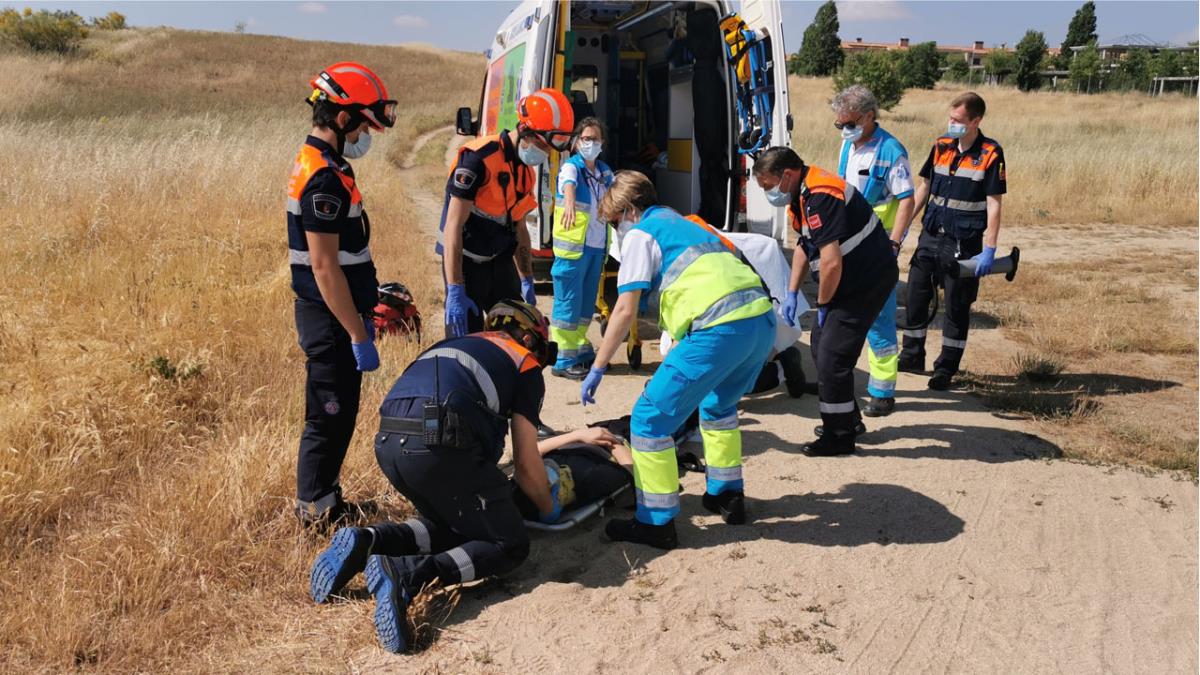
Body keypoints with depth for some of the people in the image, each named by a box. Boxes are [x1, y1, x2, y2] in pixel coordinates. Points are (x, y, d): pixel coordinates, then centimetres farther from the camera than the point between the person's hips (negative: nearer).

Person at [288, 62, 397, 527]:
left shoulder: (318, 162, 12)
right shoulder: (323, 178, -21)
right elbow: (324, 266, -23)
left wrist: (363, 314, 21)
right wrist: (358, 335, -20)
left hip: (334, 315, 10)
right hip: (330, 320, -10)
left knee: (339, 413, 18)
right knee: (330, 416, 1)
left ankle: (323, 500, 31)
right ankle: (315, 512, 14)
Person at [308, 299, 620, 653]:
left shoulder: (457, 345, 34)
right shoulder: (525, 366, 14)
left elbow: (505, 444, 41)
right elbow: (526, 464, 9)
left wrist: (576, 436, 52)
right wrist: (549, 508, 29)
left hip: (388, 445, 8)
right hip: (440, 447, -7)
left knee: (453, 525, 27)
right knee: (510, 545, 8)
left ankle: (366, 541, 4)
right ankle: (406, 573, -14)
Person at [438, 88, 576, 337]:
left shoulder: (526, 170, 8)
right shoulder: (478, 158, -18)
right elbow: (453, 226, -20)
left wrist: (527, 280, 19)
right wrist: (455, 291, -23)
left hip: (501, 261, 8)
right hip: (467, 262, -8)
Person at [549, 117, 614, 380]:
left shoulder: (605, 172, 11)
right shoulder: (571, 167, -11)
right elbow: (569, 185, -33)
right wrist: (569, 204, -52)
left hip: (597, 247, 7)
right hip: (573, 247, -7)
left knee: (587, 302, 17)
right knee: (568, 303, -3)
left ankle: (581, 350, 30)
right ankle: (563, 360, 2)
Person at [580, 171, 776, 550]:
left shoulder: (640, 234, 9)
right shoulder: (687, 225, 32)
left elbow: (625, 310, 0)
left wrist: (597, 369, 6)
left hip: (721, 328, -9)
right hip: (762, 318, 9)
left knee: (650, 418, 3)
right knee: (718, 405, 33)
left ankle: (656, 523, 7)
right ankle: (727, 496, 41)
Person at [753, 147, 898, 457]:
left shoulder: (820, 196, -25)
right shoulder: (802, 194, 9)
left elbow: (831, 262, -29)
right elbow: (804, 244, 23)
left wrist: (822, 304, -14)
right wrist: (792, 293, 16)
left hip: (868, 279, -11)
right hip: (851, 280, 11)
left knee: (832, 356, -8)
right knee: (821, 346, 17)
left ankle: (839, 436, 5)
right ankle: (848, 419, 31)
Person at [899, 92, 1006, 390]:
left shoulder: (990, 154, -9)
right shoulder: (941, 146, 5)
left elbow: (993, 205, -10)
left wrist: (989, 250, -15)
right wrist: (903, 227, 11)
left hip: (964, 244, -5)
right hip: (930, 236, 5)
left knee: (957, 308, 4)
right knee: (916, 297, 9)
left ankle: (946, 369, 16)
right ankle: (912, 357, 25)